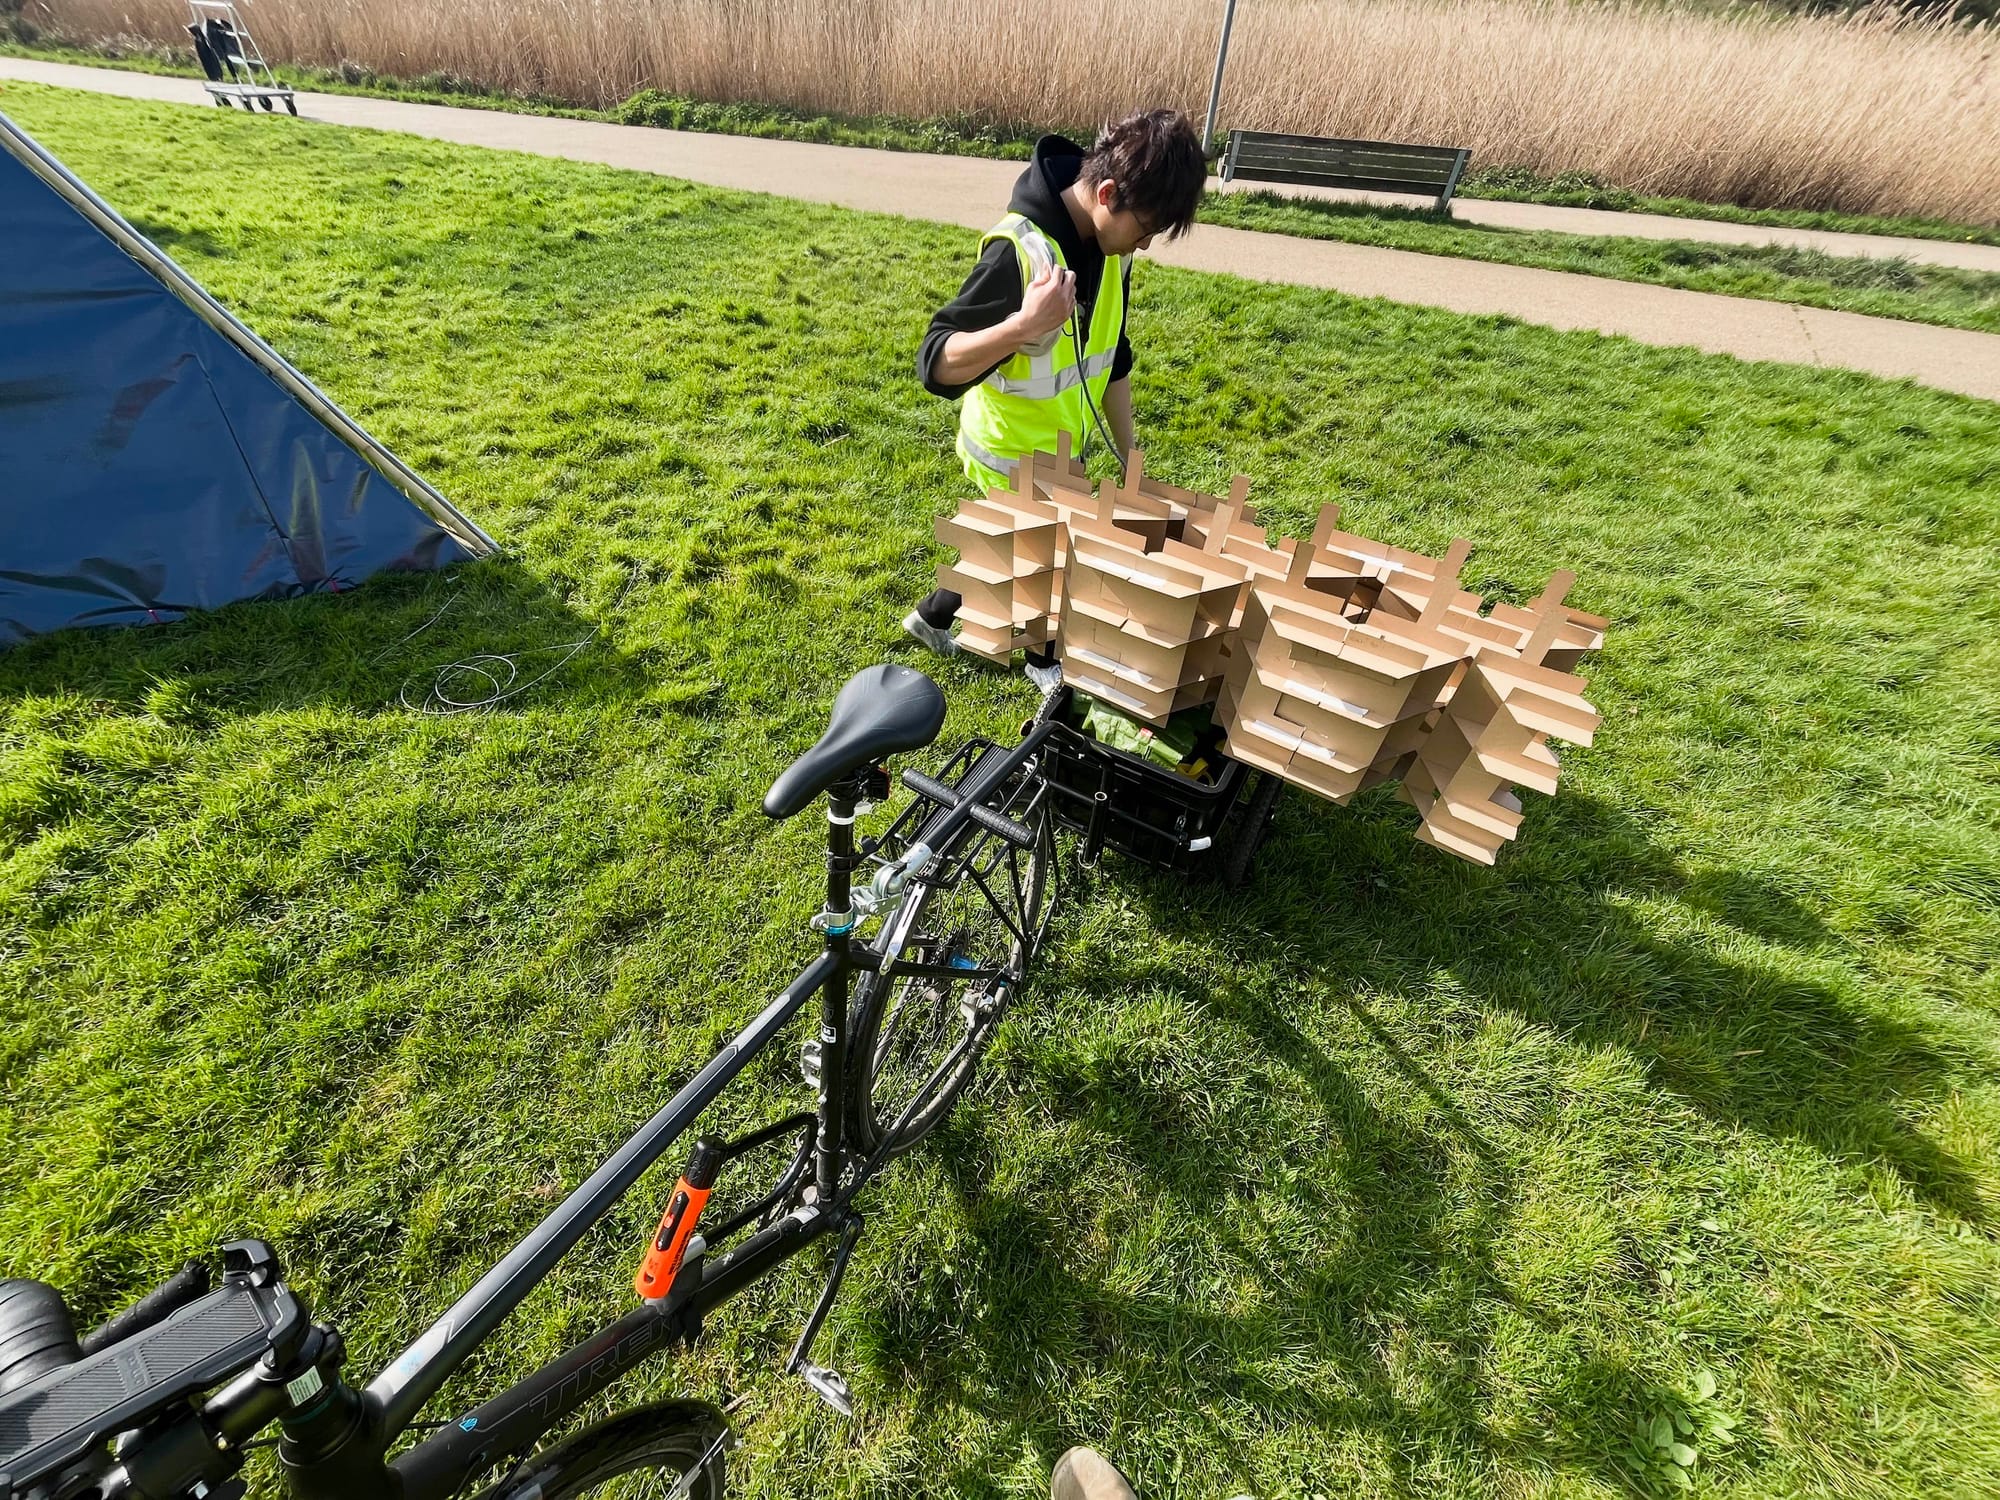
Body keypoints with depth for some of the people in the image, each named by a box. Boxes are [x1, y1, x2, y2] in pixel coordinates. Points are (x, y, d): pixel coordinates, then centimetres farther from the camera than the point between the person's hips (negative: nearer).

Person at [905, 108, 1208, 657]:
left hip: (1063, 449, 8)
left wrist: (1129, 458, 7)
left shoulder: (1109, 244, -4)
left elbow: (1111, 357, 7)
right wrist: (1024, 326, -45)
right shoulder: (1019, 250, -27)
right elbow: (936, 365, -29)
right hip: (1016, 457, -7)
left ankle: (935, 617, 47)